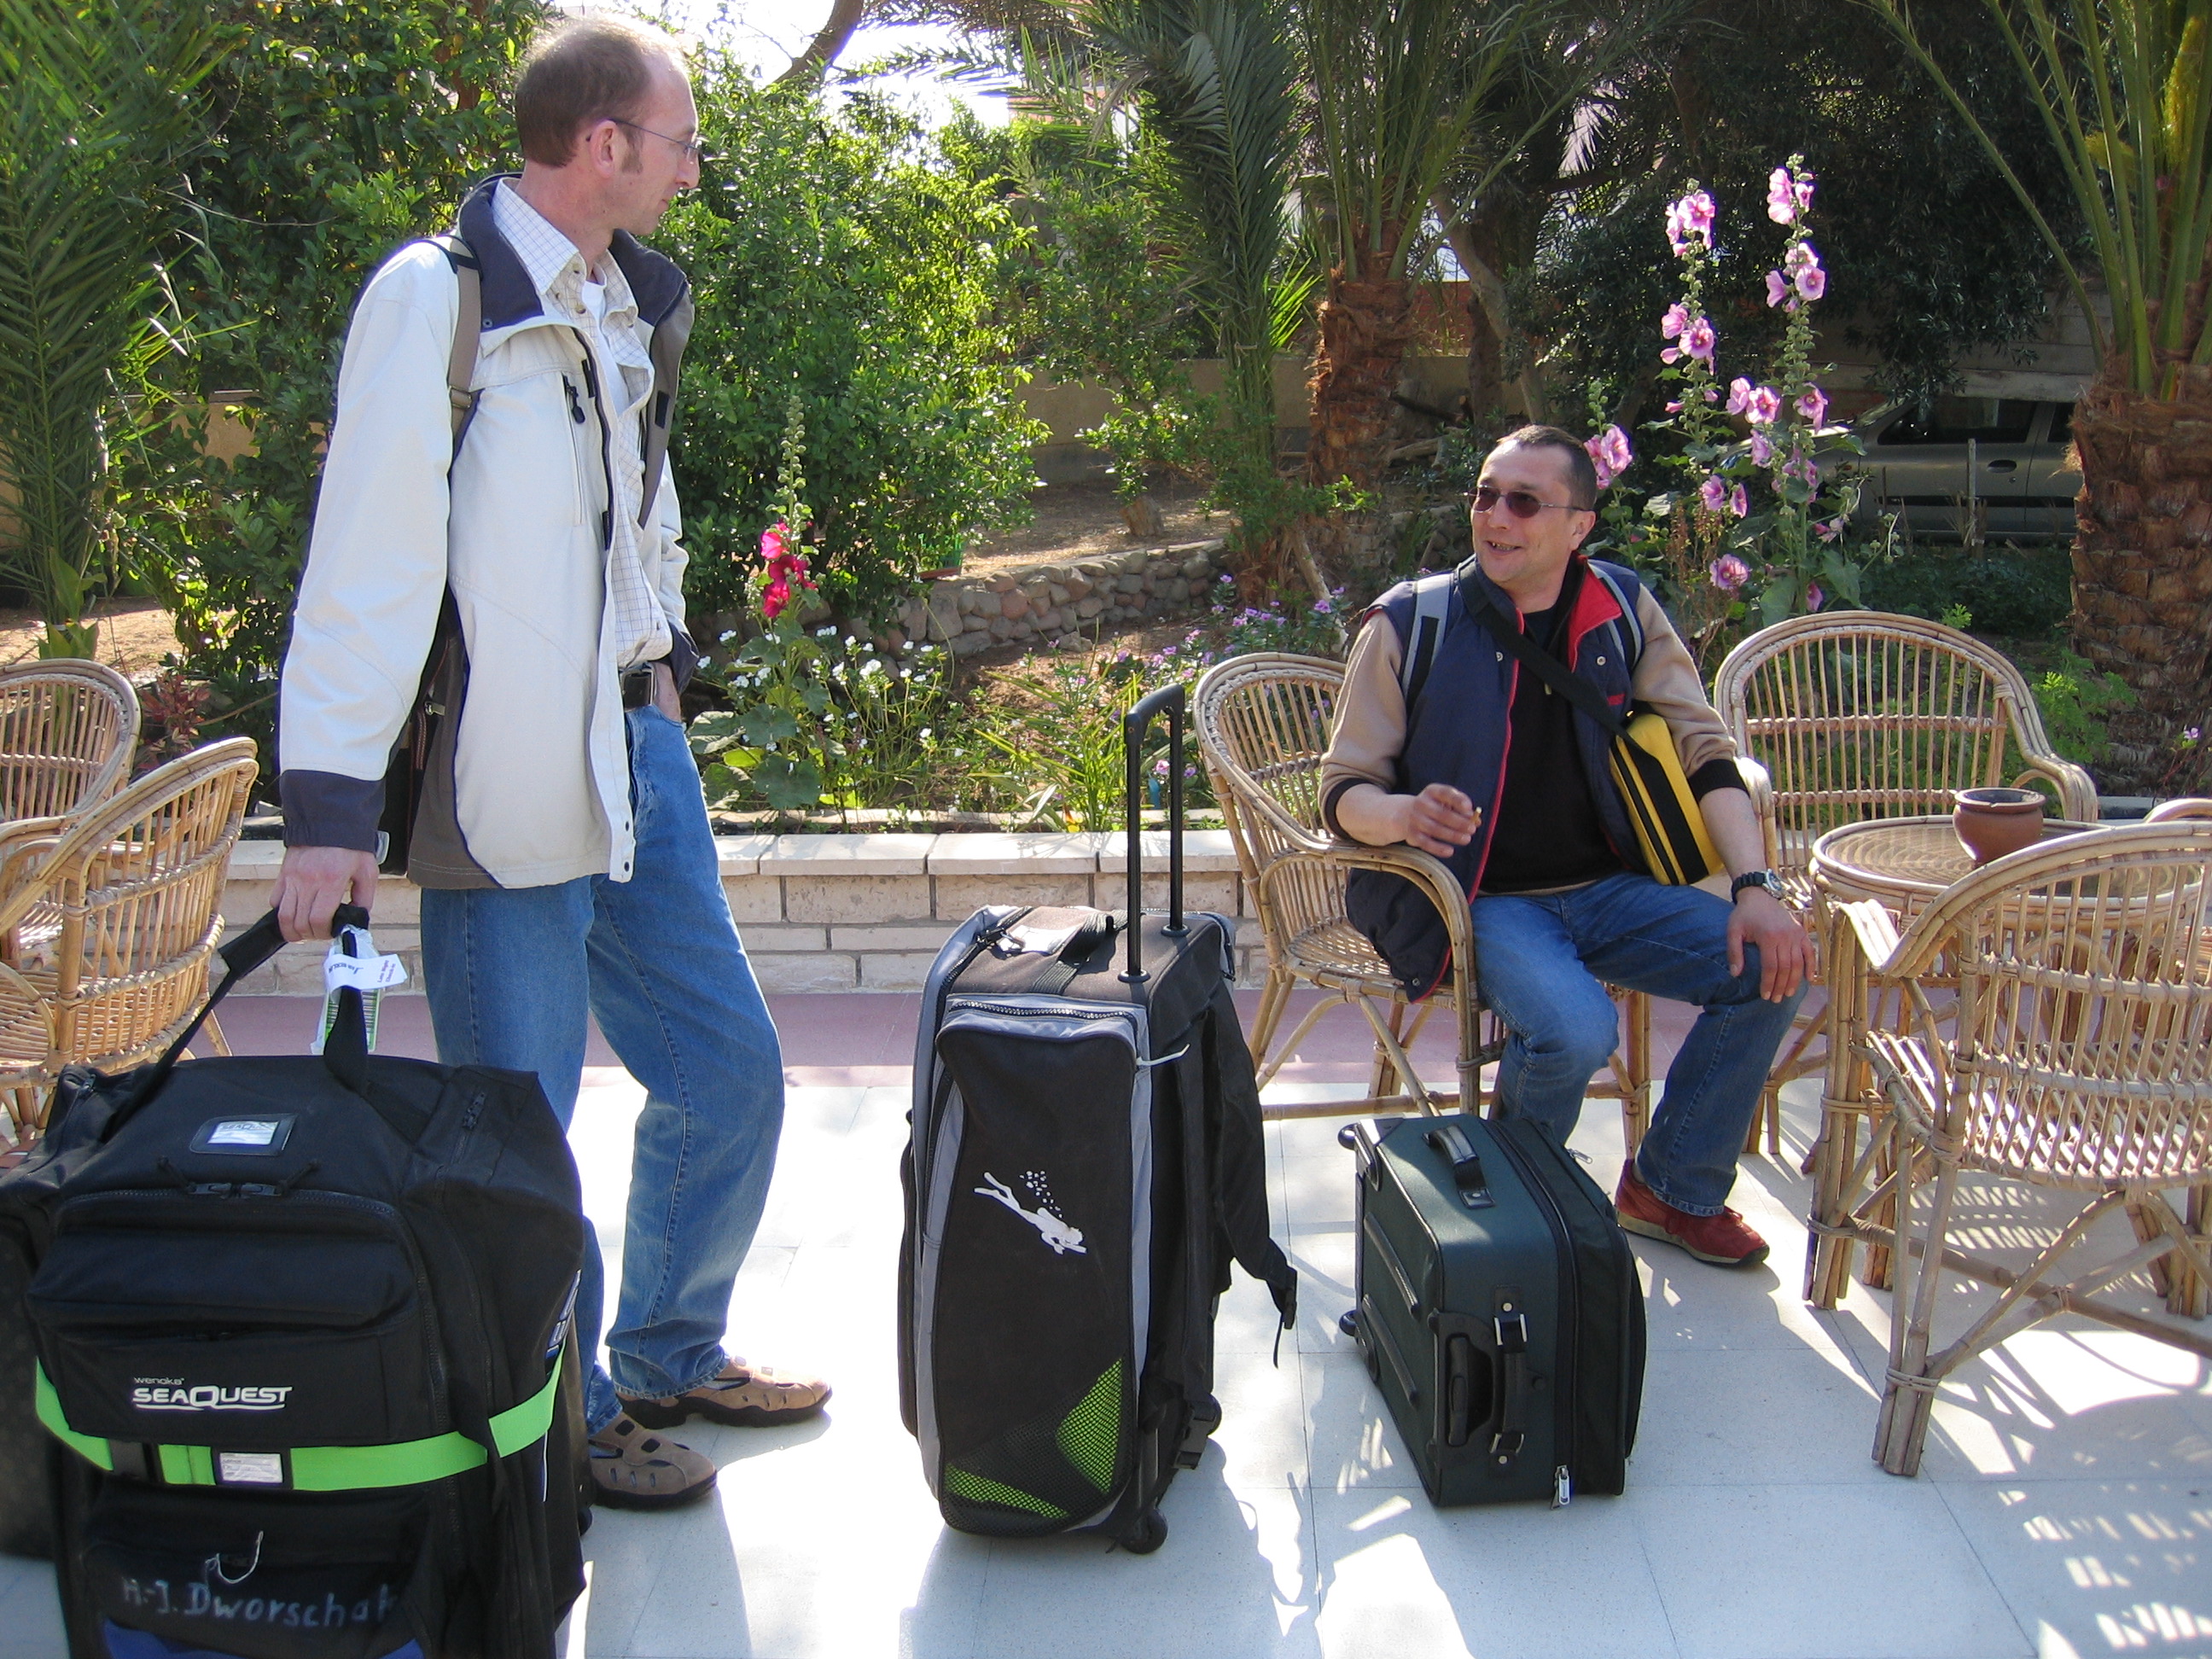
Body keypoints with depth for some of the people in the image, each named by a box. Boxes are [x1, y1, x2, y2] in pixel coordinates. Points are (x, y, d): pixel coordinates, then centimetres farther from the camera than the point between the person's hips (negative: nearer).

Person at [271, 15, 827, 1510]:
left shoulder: (629, 299, 12)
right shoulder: (436, 301, -13)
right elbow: (368, 563, -16)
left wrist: (663, 660, 17)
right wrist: (332, 803, -18)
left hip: (635, 750, 8)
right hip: (505, 780, -8)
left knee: (728, 1065, 15)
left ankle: (670, 1357, 34)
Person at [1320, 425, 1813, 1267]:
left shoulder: (1625, 612, 3)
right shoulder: (1410, 625, -6)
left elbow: (1703, 752, 2)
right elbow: (1343, 790, -6)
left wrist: (1756, 888, -11)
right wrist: (1405, 814, -30)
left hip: (1608, 888, 5)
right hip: (1480, 901, -4)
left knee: (1770, 968, -13)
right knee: (1575, 1029, -32)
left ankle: (1673, 1189, 9)